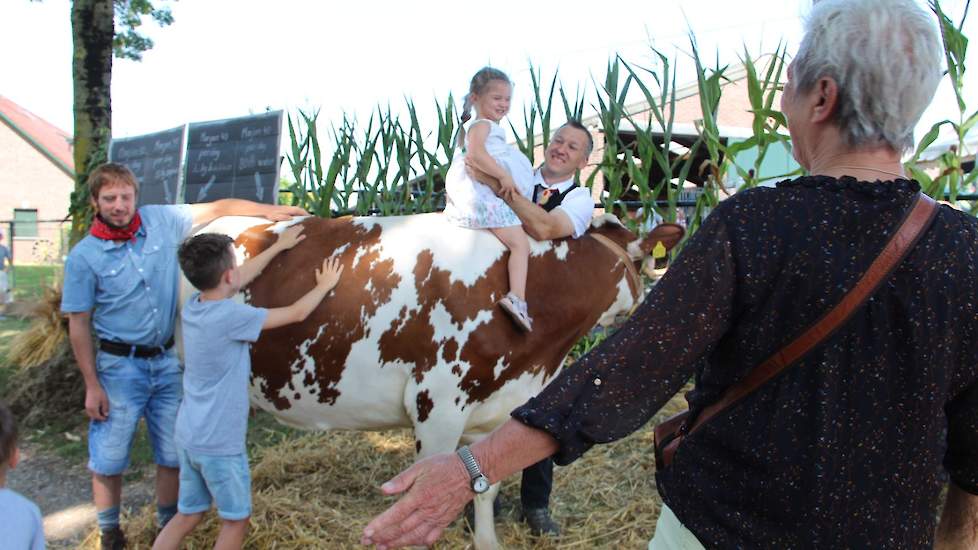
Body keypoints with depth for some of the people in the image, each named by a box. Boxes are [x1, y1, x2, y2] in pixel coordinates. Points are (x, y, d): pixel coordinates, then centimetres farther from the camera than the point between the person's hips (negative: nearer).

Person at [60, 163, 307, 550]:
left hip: (167, 361, 3)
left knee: (172, 455, 11)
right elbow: (78, 324, -6)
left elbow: (218, 208, 7)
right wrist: (92, 386, -7)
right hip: (119, 366, -3)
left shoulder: (160, 221, -2)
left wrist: (271, 211, 3)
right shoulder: (84, 256, -9)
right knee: (109, 459, 6)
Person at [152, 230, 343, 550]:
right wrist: (325, 285, 5)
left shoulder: (193, 306, 0)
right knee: (236, 519, 12)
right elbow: (297, 314, -13)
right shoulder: (230, 316, -22)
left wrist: (278, 246, 25)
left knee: (187, 516, 20)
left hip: (189, 435, 8)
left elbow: (240, 279, 16)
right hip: (219, 442, -8)